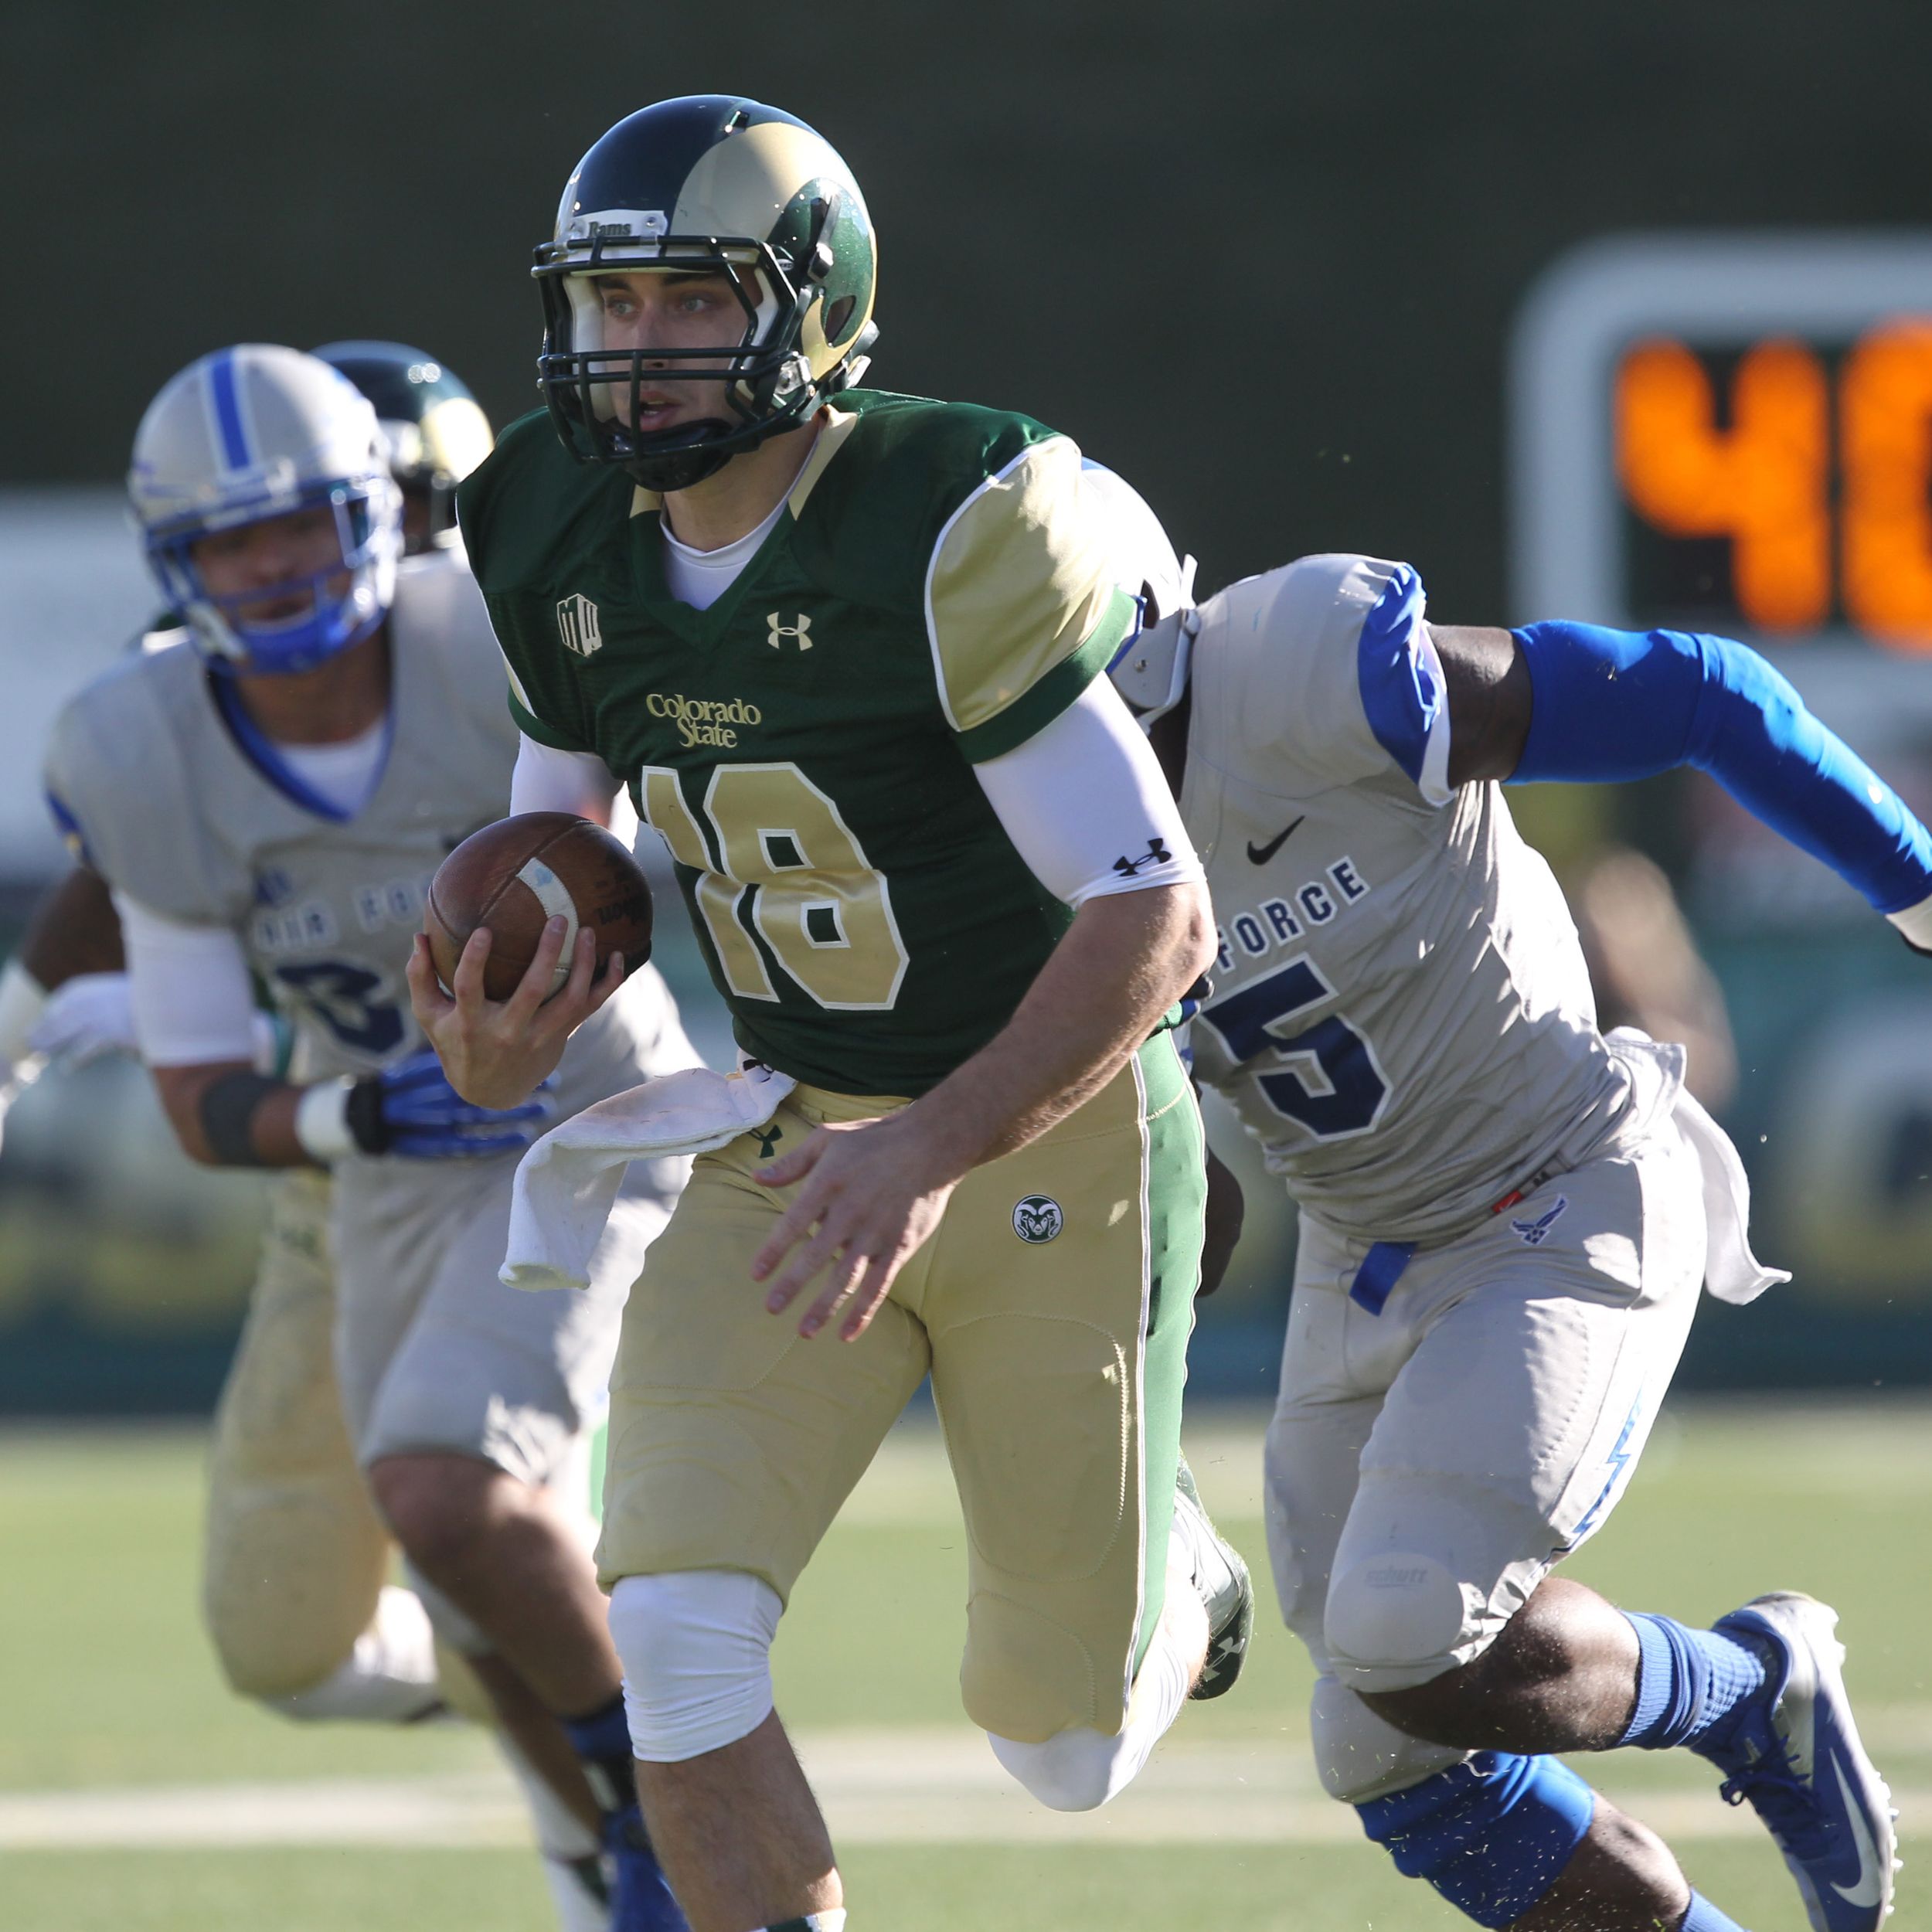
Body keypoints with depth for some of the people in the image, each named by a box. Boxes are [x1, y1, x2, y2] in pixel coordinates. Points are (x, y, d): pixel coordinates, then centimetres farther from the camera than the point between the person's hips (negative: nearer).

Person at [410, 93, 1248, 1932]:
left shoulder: (946, 534, -24)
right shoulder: (571, 554, -3)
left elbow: (1155, 914, -25)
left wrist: (935, 1151, -34)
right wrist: (503, 1034, -13)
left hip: (1045, 1137, -5)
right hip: (785, 1143, 5)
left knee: (1063, 1754, 7)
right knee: (675, 1632, -18)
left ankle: (1168, 1570, 43)